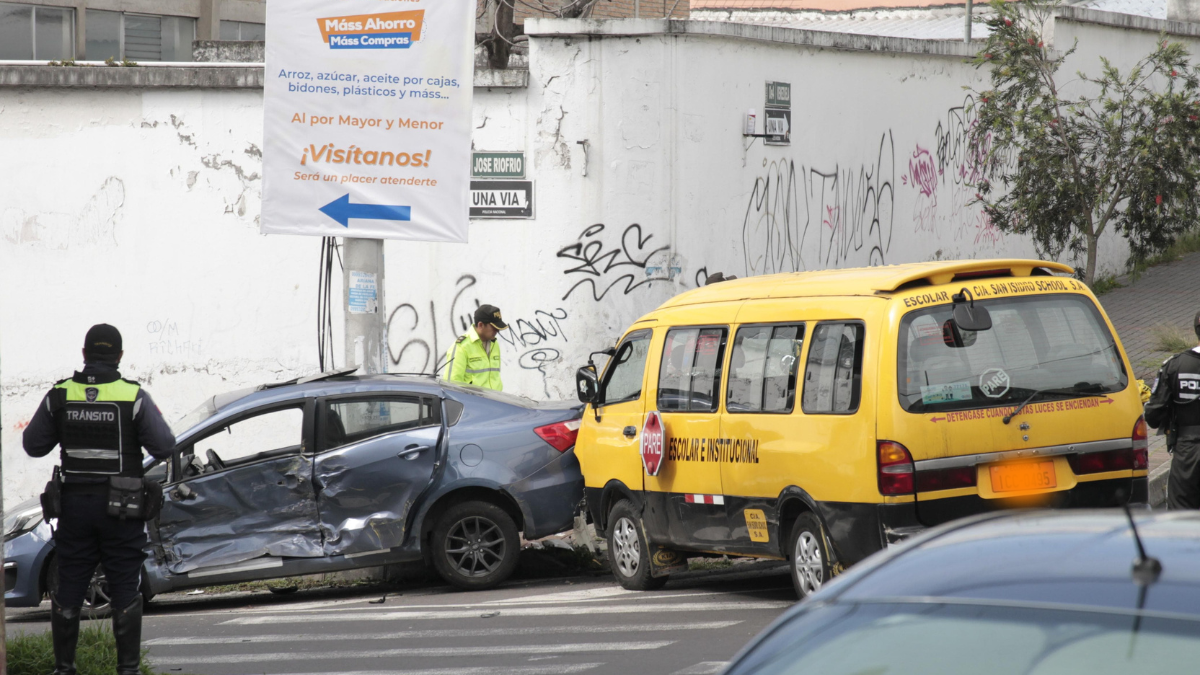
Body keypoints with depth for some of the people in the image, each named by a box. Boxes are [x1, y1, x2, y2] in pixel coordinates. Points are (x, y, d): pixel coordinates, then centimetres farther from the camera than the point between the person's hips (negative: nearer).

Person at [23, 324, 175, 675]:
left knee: (68, 589, 10)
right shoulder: (134, 397, -9)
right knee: (125, 590, 5)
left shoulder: (59, 396, -2)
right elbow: (164, 446, -11)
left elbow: (34, 445, 4)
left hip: (74, 504, 2)